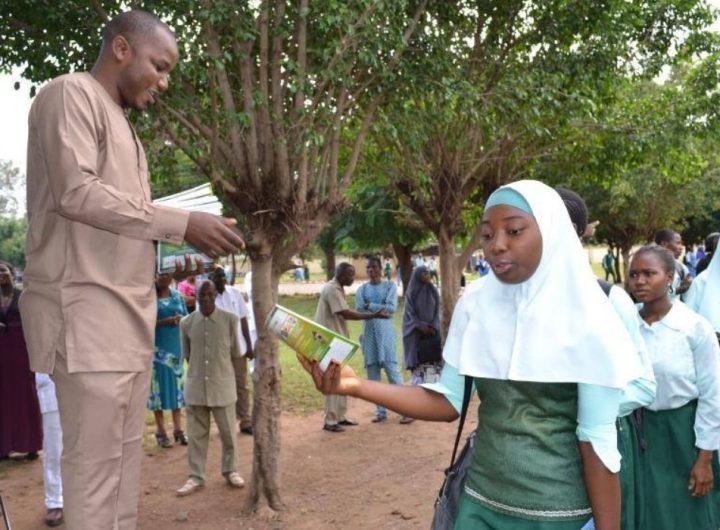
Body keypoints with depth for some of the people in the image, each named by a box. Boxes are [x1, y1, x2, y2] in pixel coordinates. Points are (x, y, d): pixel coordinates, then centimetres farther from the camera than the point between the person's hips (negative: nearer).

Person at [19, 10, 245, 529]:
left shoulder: (123, 127, 22)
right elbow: (76, 193, -16)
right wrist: (183, 223, -16)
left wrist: (194, 238, 10)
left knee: (124, 458, 10)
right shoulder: (71, 92, -3)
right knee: (95, 463, -5)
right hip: (85, 310, -9)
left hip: (126, 312, 9)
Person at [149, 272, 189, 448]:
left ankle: (178, 429, 13)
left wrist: (180, 320, -10)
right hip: (157, 348, -4)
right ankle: (161, 431, 7)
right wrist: (165, 321, -20)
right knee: (158, 387, -1)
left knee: (176, 385, 6)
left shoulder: (178, 296, 9)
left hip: (176, 346, 4)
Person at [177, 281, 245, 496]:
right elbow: (187, 354, 11)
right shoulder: (187, 323, -2)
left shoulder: (230, 320, -8)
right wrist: (198, 370, 10)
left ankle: (230, 470, 26)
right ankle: (196, 476, 18)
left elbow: (235, 353, 3)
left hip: (223, 384, -1)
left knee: (228, 431, 8)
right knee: (196, 432, 8)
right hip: (196, 385, 2)